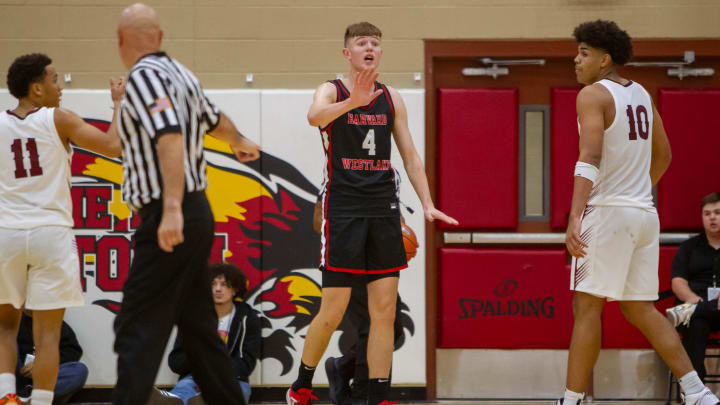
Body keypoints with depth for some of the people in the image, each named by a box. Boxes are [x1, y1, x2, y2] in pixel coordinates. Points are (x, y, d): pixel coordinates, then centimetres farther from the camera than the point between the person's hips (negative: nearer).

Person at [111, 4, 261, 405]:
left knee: (139, 328, -12)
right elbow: (215, 119, 33)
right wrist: (240, 142, 55)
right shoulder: (180, 73, 14)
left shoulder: (144, 76, -11)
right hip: (197, 211, 9)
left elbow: (170, 136, -26)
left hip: (167, 222, -9)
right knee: (198, 324, 15)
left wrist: (172, 208, -35)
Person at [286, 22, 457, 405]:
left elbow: (409, 154, 15)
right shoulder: (331, 90, -1)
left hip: (383, 209, 5)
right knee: (332, 312, -5)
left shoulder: (391, 98, 13)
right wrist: (353, 102, -44)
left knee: (384, 312, 1)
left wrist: (427, 205, 4)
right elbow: (315, 116, -25)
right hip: (342, 209, -4)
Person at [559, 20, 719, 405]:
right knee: (640, 310, 12)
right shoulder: (641, 94, 15)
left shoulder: (593, 95, -9)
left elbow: (589, 159, -21)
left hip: (607, 211, -8)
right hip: (644, 212, 8)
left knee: (586, 306, -5)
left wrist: (575, 218, -28)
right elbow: (663, 155, 24)